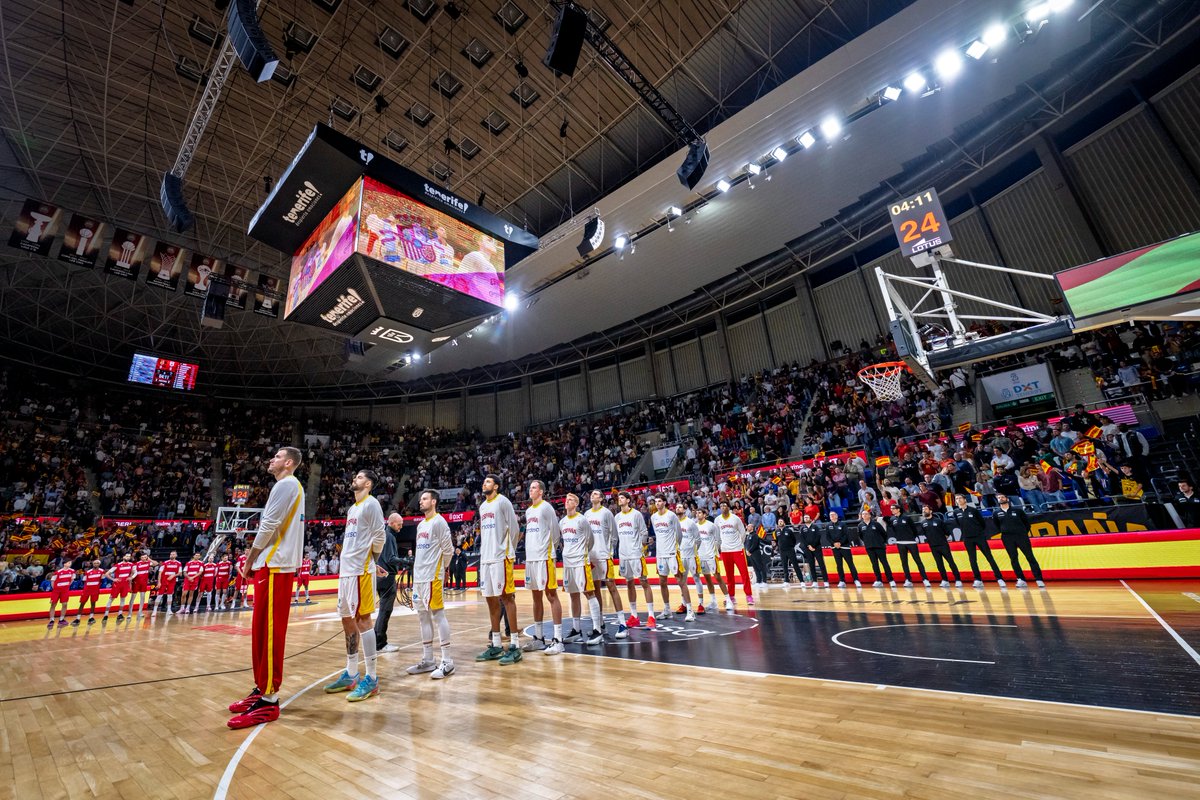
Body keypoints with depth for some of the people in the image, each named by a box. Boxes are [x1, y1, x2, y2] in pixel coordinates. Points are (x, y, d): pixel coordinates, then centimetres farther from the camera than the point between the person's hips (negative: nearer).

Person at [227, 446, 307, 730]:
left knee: (270, 632, -6)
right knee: (262, 631, 16)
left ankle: (268, 702, 0)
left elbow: (268, 525, -15)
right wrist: (254, 558, 17)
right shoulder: (290, 486, 21)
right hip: (274, 564, 10)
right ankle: (262, 689, 26)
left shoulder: (286, 484, -11)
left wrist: (249, 562, -6)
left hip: (275, 567, -10)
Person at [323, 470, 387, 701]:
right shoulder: (352, 508, 18)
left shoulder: (371, 503, -9)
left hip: (361, 571, -9)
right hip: (346, 570, 9)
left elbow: (379, 536, -13)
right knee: (347, 620, 13)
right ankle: (351, 675, 24)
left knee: (362, 619, -7)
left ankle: (371, 678, 0)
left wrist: (370, 563, -2)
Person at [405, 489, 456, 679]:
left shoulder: (439, 521, -10)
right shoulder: (421, 525, 16)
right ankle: (428, 660, 21)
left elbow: (448, 549, -9)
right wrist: (417, 572, 15)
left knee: (438, 615, -7)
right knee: (423, 617, 12)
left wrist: (442, 567, 3)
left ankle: (447, 662, -1)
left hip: (433, 577, -9)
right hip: (418, 577, 9)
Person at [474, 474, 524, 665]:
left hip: (501, 557, -8)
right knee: (491, 600, 10)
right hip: (485, 558, 8)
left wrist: (506, 550, -4)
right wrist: (484, 551, 15)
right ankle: (496, 645, 19)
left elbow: (513, 528, -8)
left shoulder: (502, 501, -6)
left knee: (506, 597, -6)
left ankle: (515, 646, 0)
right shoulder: (482, 506, 17)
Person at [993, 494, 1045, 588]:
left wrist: (1025, 532, 6)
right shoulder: (996, 513, 3)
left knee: (1030, 557, -1)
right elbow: (997, 525, 17)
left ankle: (1039, 580, 4)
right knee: (1013, 559, 2)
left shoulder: (1017, 510, 0)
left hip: (1021, 536, -1)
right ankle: (1021, 580, 8)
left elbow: (1026, 521, 10)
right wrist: (1004, 532, 10)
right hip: (1007, 538, 1)